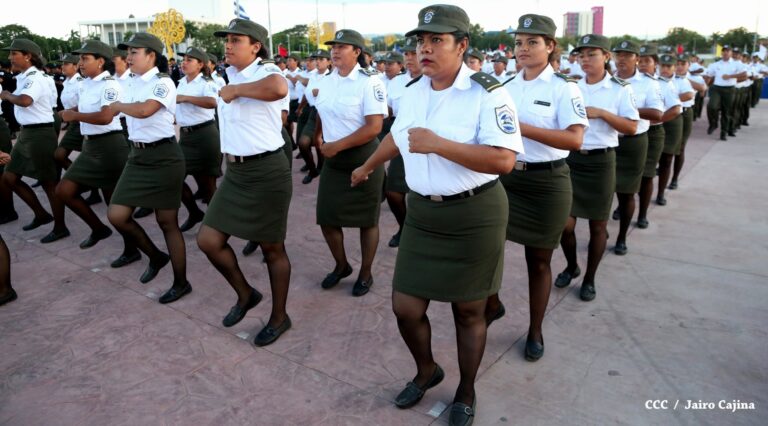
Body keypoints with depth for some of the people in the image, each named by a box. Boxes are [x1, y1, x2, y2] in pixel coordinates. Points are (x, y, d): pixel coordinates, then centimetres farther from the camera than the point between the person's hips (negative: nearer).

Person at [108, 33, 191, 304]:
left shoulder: (163, 82, -13)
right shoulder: (134, 82, 12)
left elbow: (144, 110, -29)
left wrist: (118, 105, -14)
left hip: (163, 156, -8)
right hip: (137, 155, 8)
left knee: (167, 222, 0)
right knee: (117, 215, 1)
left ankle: (181, 282, 16)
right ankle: (155, 257, 26)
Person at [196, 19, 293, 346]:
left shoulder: (265, 73, -14)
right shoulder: (232, 75, 12)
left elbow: (279, 88, -41)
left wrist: (236, 90, -27)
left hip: (266, 171, -8)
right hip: (235, 172, 8)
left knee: (272, 248, 5)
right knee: (208, 240, 4)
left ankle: (279, 317, 24)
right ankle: (245, 294, 27)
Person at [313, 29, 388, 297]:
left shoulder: (369, 82, -15)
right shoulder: (326, 82, 7)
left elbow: (374, 127, -22)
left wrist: (337, 145, -20)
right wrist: (320, 139, 9)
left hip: (363, 158, -6)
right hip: (333, 159, 7)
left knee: (366, 219, 7)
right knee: (326, 217, 8)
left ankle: (365, 273, 25)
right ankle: (341, 265, 32)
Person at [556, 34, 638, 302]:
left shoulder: (620, 89, -2)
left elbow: (632, 128, -8)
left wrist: (601, 113, -18)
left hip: (601, 161, -2)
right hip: (570, 158, 2)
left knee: (597, 224, 8)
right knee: (565, 222, 1)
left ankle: (589, 279, 24)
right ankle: (571, 266, 29)